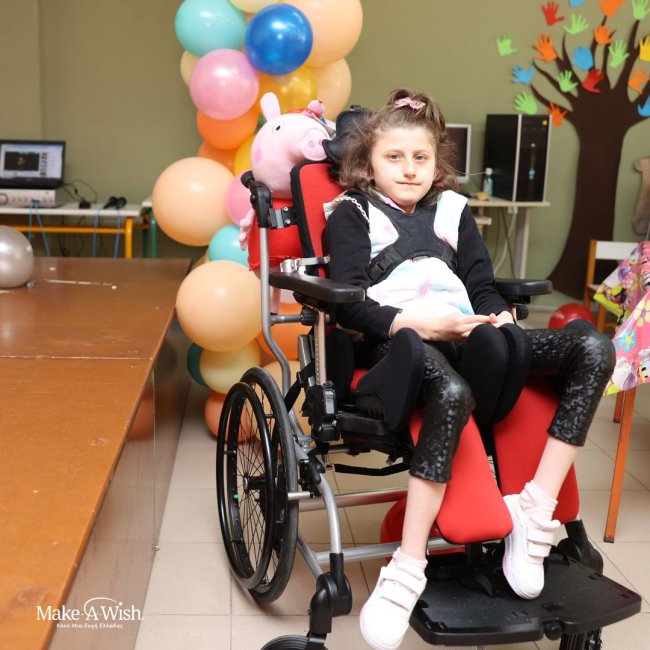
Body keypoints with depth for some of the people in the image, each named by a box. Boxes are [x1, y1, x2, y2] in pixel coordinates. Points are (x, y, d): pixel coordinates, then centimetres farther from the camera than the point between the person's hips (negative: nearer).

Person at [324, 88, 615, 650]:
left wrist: (498, 317, -4)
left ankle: (536, 510, -16)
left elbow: (483, 286, 20)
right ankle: (410, 567, -31)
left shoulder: (453, 211, 25)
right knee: (453, 394, -42)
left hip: (465, 333, 6)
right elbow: (349, 305, -4)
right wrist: (415, 323, -17)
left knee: (594, 349, -13)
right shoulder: (352, 214, 10)